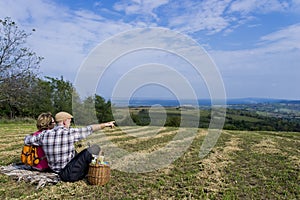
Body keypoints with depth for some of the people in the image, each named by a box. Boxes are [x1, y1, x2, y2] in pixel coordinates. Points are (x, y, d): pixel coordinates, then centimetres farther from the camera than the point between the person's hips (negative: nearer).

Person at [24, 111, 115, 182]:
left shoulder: (45, 134, -3)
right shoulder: (70, 133, -17)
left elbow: (27, 141, 12)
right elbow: (89, 129, -11)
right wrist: (105, 124, -2)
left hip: (57, 172, 7)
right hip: (70, 174, -7)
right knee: (95, 148, -5)